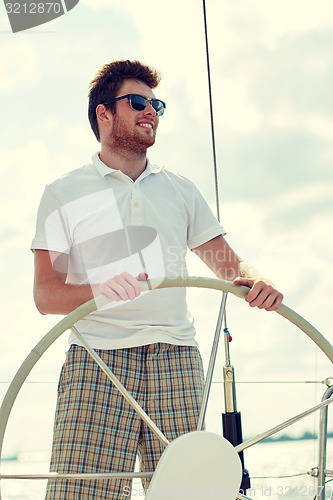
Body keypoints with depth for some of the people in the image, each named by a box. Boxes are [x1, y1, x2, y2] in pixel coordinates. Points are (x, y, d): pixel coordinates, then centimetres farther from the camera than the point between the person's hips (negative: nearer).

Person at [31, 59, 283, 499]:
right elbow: (45, 294, 2)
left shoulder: (181, 190, 23)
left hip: (175, 356, 3)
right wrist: (99, 290, -19)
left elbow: (229, 265, 19)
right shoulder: (64, 194, 12)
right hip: (97, 356, -2)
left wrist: (254, 281, -6)